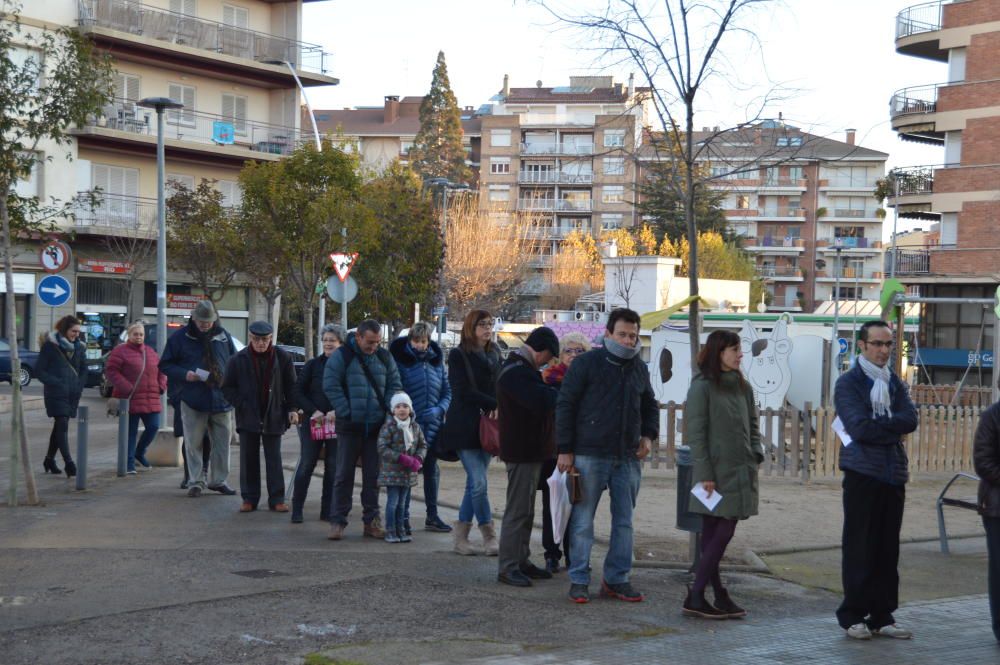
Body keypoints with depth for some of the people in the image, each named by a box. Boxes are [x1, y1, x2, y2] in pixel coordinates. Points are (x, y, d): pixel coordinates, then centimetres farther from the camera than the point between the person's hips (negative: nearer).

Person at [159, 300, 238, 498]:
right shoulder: (180, 338, -1)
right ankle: (196, 482, 9)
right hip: (193, 400, -3)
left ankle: (218, 480, 19)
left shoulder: (223, 336, 7)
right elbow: (165, 365, 2)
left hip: (221, 399, 3)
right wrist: (184, 374, -15)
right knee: (193, 443, 0)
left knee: (222, 442, 7)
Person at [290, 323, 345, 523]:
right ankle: (297, 509, 5)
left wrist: (337, 412, -17)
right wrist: (313, 411, -11)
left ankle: (327, 511, 12)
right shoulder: (313, 365, 4)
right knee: (306, 465, -1)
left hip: (338, 423, 0)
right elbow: (298, 392, 3)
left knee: (333, 467, 4)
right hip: (313, 423, 0)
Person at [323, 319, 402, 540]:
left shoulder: (384, 357, 9)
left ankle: (371, 521, 15)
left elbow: (395, 386, 13)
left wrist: (388, 410, -2)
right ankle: (337, 520, 5)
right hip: (350, 426, -4)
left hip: (376, 427, 4)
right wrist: (346, 412, -12)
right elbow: (330, 386, -8)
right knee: (344, 474, 0)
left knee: (373, 476, 7)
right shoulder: (342, 356, -4)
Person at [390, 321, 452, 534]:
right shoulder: (400, 360, -5)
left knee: (432, 470, 13)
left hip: (432, 426, 5)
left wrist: (439, 409, -6)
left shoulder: (436, 361, 9)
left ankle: (432, 516, 23)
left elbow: (447, 391, 11)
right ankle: (403, 518, 6)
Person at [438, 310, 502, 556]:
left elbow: (499, 388, 17)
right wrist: (495, 404, -15)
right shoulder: (458, 355, -4)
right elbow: (462, 391, -11)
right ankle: (489, 537, -3)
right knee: (479, 482, -11)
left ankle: (461, 536, 12)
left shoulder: (494, 355, 15)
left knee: (474, 482, 6)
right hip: (465, 427, -6)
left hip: (488, 426, 6)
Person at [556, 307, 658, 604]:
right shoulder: (586, 364, -5)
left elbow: (650, 406, 26)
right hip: (590, 456, -5)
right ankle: (579, 580, 9)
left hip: (628, 458, 5)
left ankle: (617, 579, 18)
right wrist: (565, 450, -9)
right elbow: (565, 406, -6)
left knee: (624, 521, 8)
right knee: (583, 521, 0)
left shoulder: (639, 368, 11)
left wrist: (648, 435, 8)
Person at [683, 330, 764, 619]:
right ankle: (695, 597, -1)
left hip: (739, 471, 6)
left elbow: (752, 424, 21)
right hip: (715, 472, -6)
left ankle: (719, 596, 10)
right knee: (717, 534, -5)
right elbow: (695, 433, -11)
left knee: (721, 533, 7)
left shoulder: (743, 386, 12)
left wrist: (756, 452, 4)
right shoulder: (702, 386, -8)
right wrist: (704, 473, -15)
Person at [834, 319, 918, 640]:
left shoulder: (895, 383, 15)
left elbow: (910, 420, -3)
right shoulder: (849, 383, -2)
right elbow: (859, 427, -16)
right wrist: (894, 428, -6)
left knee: (888, 550, 7)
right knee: (859, 549, -1)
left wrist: (877, 426, -13)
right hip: (863, 473, -5)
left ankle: (882, 616, 14)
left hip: (893, 475, 5)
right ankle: (853, 615, 6)